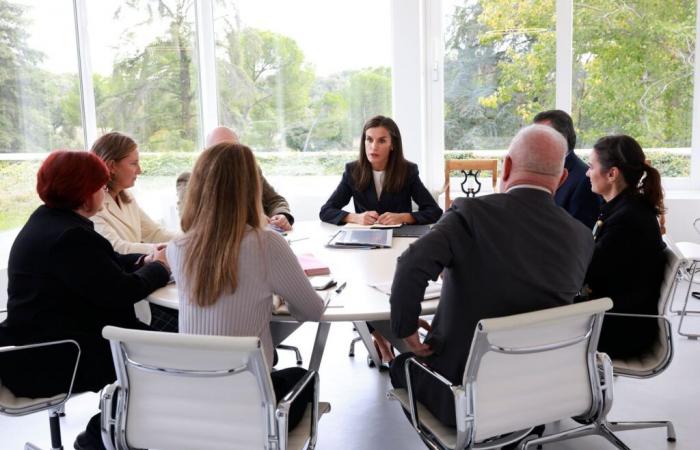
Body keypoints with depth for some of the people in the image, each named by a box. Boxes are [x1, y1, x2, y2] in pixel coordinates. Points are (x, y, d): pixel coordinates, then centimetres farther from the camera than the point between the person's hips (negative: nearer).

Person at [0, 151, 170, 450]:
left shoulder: (49, 220, 9)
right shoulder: (70, 236, -25)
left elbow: (104, 265, 16)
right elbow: (121, 292, -23)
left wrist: (142, 261, 1)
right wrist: (156, 268, -5)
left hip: (39, 341, 10)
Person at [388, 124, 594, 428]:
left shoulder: (471, 212, -19)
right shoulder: (582, 237, -6)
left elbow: (412, 267, -32)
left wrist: (406, 332, -14)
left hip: (462, 395, -4)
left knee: (402, 366, 27)